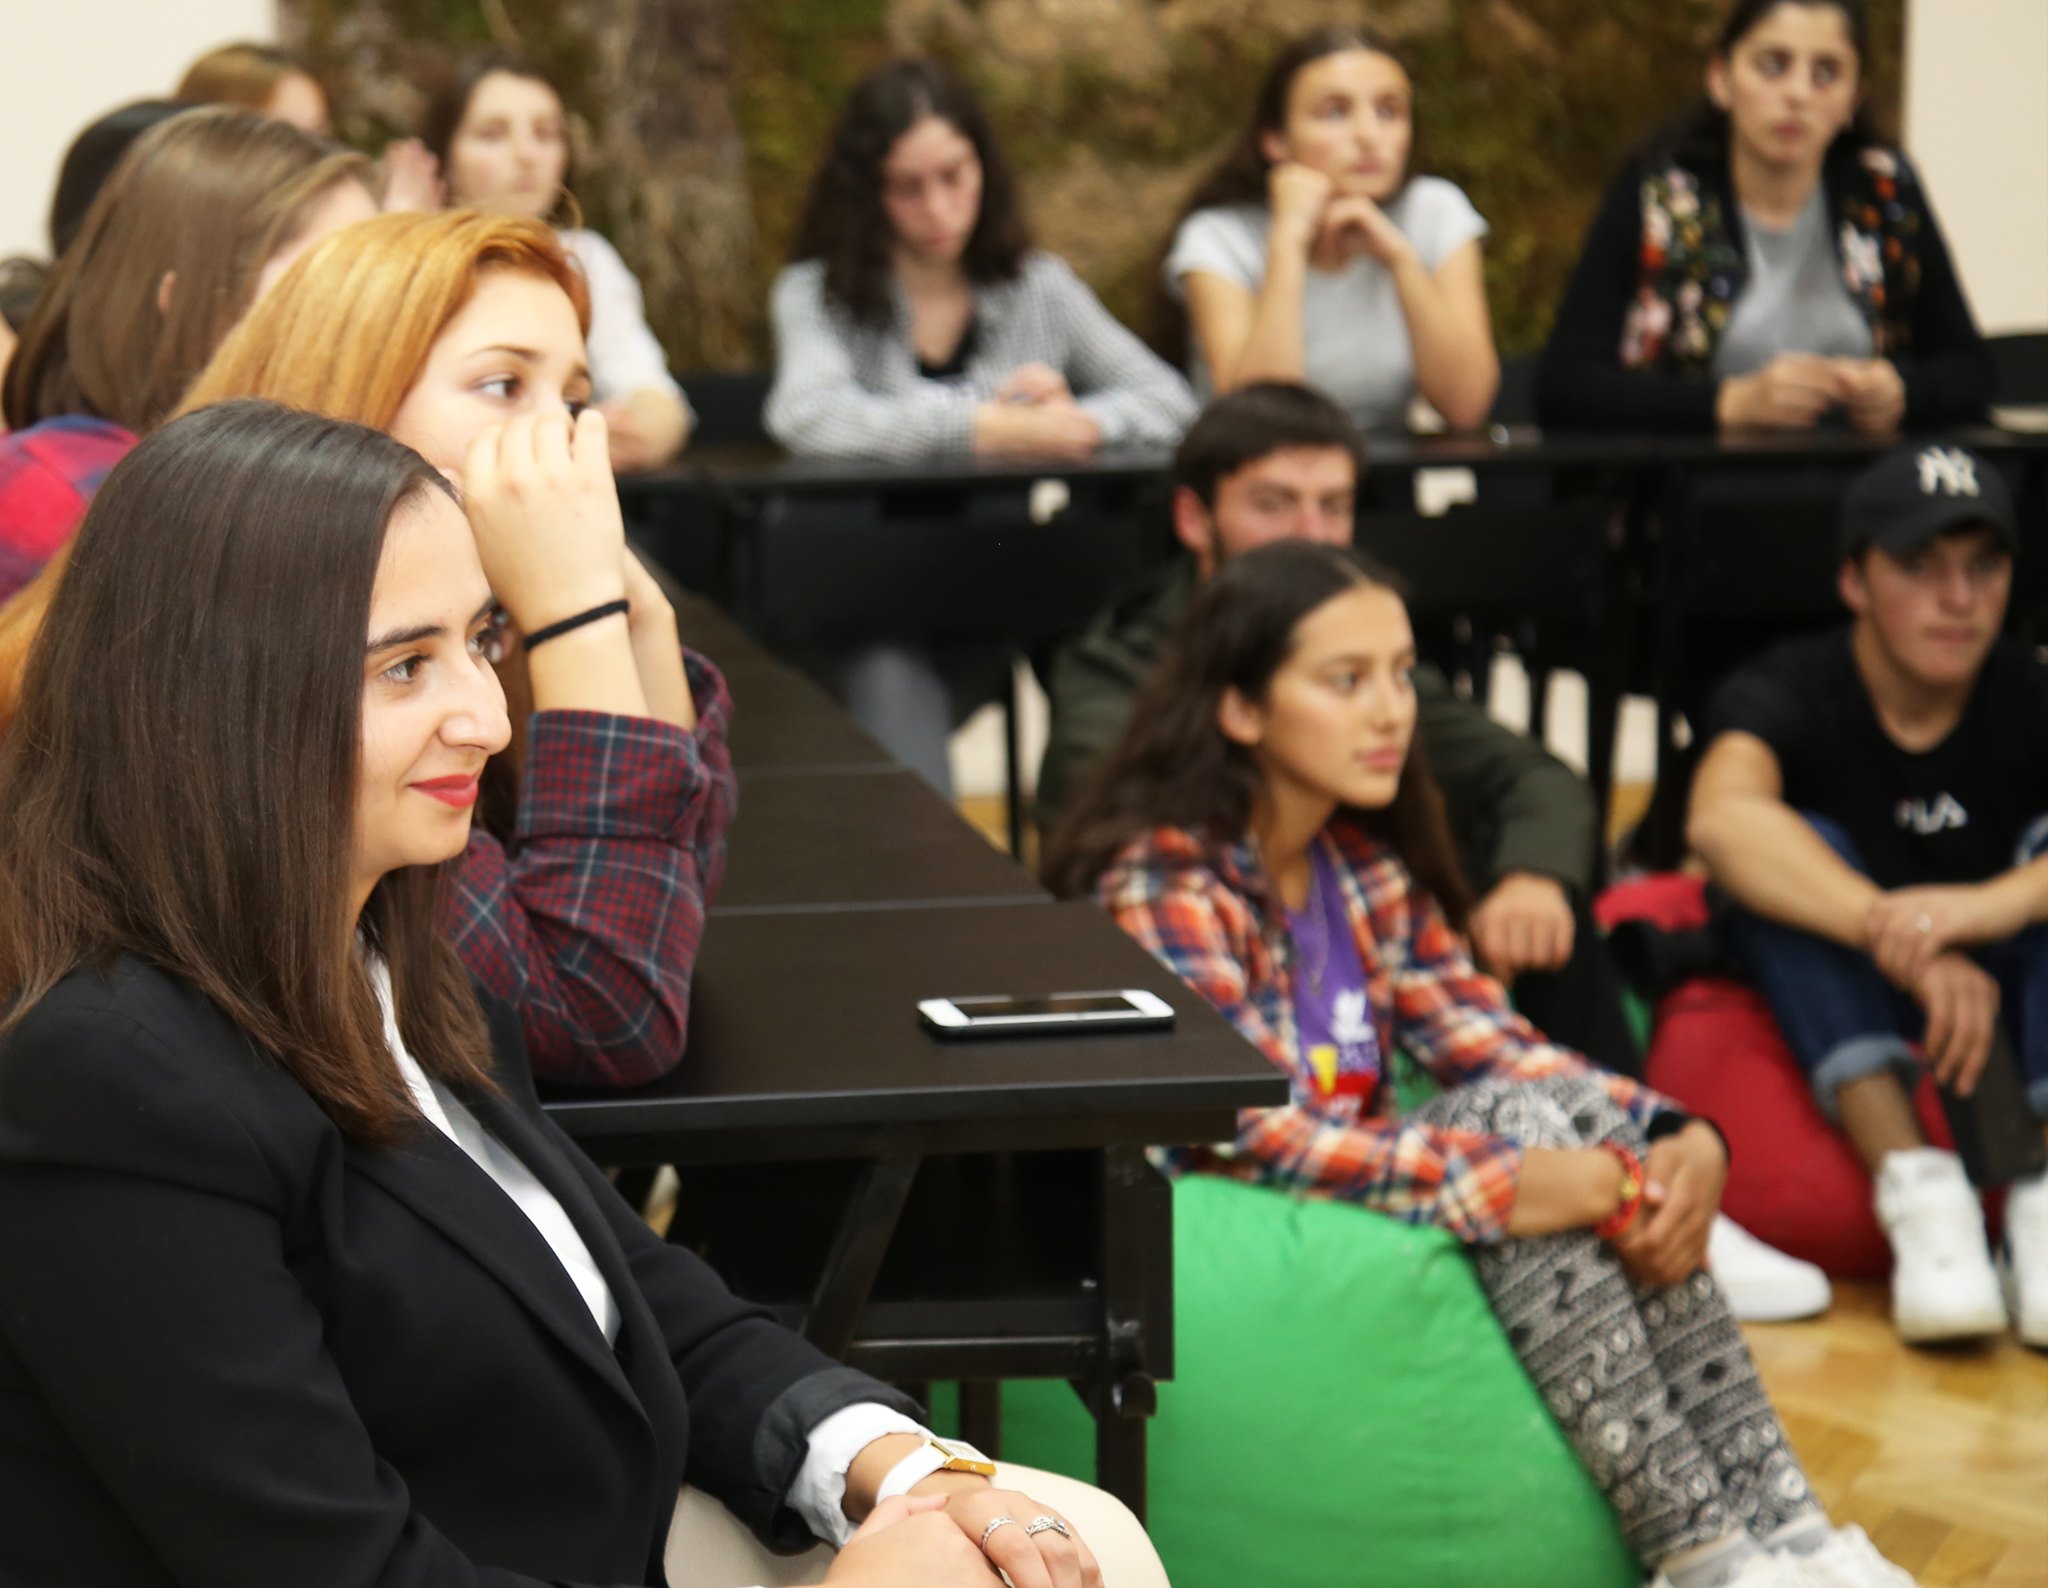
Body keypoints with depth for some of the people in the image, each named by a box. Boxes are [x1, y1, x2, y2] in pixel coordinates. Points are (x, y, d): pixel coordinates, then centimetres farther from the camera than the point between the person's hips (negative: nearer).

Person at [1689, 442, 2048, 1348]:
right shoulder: (1790, 693, -13)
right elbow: (1722, 819, -37)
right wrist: (1896, 937, -51)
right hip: (1833, 1014, -1)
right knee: (1800, 850, -27)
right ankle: (1915, 1183, -39)